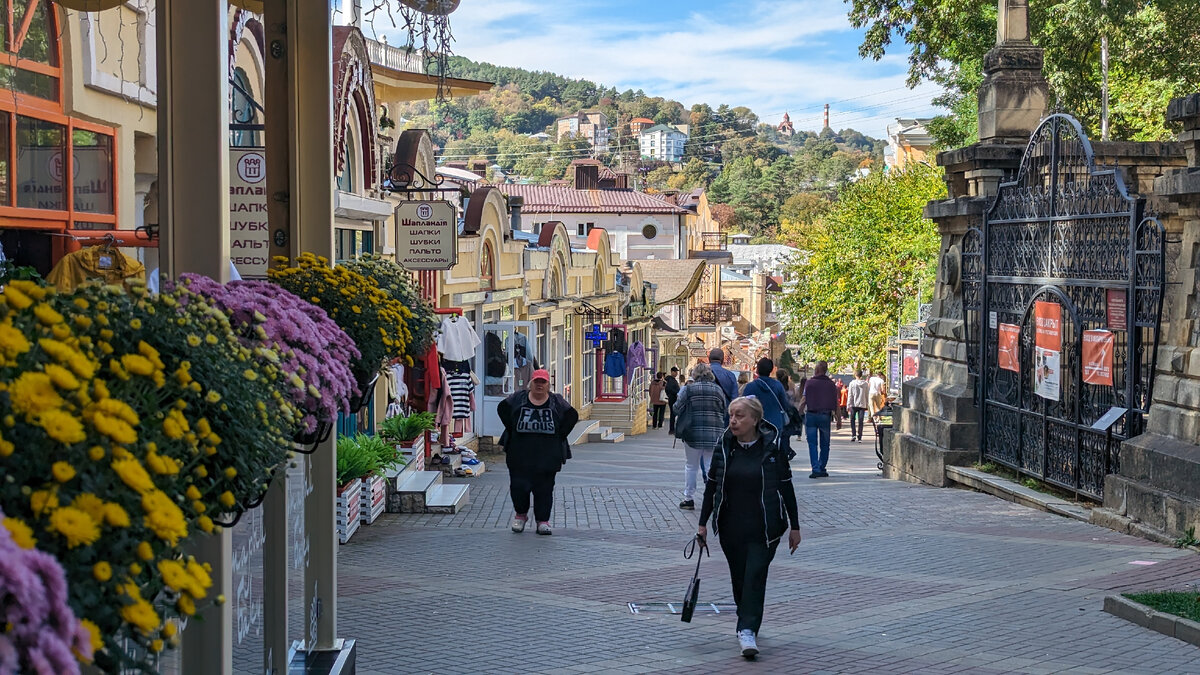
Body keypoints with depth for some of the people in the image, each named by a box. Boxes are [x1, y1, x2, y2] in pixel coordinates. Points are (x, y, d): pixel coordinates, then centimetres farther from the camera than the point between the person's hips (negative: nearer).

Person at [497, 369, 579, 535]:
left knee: (544, 488, 1)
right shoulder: (518, 398, 4)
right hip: (520, 454, 0)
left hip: (548, 455, 0)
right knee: (518, 485, -1)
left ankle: (543, 521, 11)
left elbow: (572, 416, 9)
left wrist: (559, 435, 2)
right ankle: (520, 513, 22)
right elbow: (502, 409, 9)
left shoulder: (557, 402, 5)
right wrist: (513, 431, 3)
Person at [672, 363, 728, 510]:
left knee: (691, 466, 11)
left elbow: (677, 408, -4)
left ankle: (689, 499, 15)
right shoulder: (718, 389, 4)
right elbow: (725, 413, 8)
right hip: (714, 435, 2)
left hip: (693, 433, -2)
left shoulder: (689, 389, -5)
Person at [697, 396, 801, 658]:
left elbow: (787, 488, 0)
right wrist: (703, 523, 6)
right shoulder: (724, 447, 1)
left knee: (755, 575, -10)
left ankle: (748, 630, -10)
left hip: (764, 528, -3)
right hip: (731, 527, 3)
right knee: (739, 577, 10)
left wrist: (794, 527, 1)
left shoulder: (772, 447, -6)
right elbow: (711, 486, 8)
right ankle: (748, 622, 29)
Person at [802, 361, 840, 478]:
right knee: (824, 444, 12)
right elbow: (836, 403, 3)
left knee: (812, 444, 1)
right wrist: (838, 418, 9)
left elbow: (804, 400, -4)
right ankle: (822, 469, 14)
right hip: (825, 416, 2)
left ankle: (816, 469, -8)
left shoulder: (809, 383, -2)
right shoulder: (831, 384, 4)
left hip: (811, 415, -1)